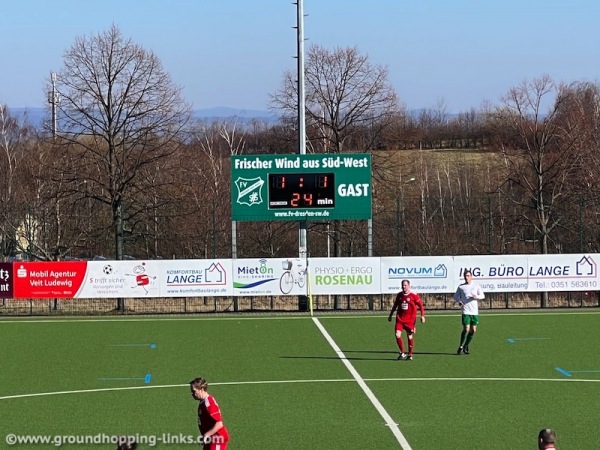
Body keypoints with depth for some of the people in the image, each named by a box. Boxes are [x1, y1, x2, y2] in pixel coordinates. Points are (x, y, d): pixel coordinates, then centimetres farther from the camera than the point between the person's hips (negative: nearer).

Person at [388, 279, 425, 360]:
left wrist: (422, 316, -12)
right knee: (397, 335, -10)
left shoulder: (413, 295, -7)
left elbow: (420, 305, -4)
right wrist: (390, 315, 23)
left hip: (410, 320, -3)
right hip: (400, 319, 3)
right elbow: (395, 305, 20)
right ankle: (402, 353, 5)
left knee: (410, 337, 2)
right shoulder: (399, 295, 6)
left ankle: (410, 355, 18)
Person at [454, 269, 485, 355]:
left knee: (473, 330, 3)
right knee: (466, 329, -13)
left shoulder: (476, 286, 6)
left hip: (474, 311, 2)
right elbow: (456, 296, 14)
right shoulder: (461, 287, 5)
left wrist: (476, 296, -15)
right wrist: (459, 302, -6)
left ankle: (466, 346, 19)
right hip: (466, 311, -2)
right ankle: (461, 347, 2)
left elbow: (482, 296, 6)